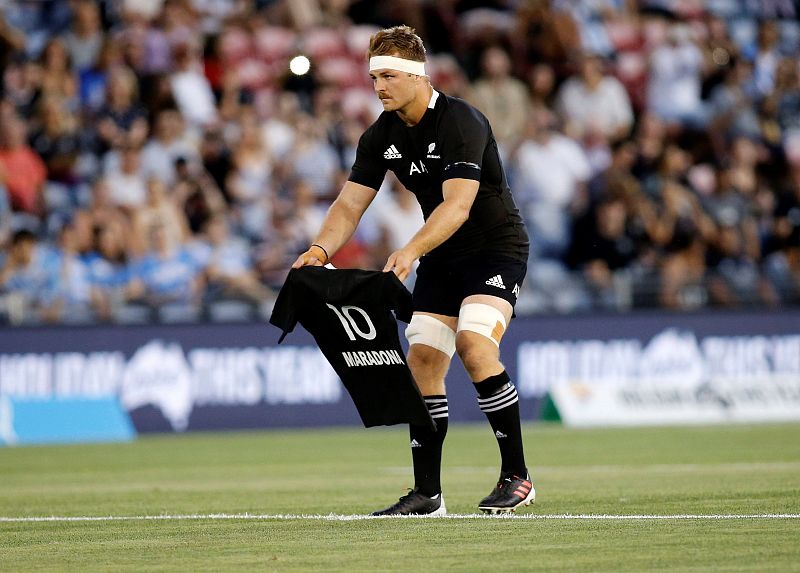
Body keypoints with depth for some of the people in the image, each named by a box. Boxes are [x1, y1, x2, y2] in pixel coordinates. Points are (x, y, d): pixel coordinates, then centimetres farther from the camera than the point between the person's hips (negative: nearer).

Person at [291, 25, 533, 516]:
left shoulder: (461, 122, -23)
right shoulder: (382, 135, 0)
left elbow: (457, 205, -32)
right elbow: (351, 203, -2)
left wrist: (411, 251, -46)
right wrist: (322, 248, -21)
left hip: (497, 246, -7)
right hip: (442, 257, 7)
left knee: (474, 345, -26)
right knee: (423, 361, -1)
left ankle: (516, 477, -16)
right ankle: (427, 494, 6)